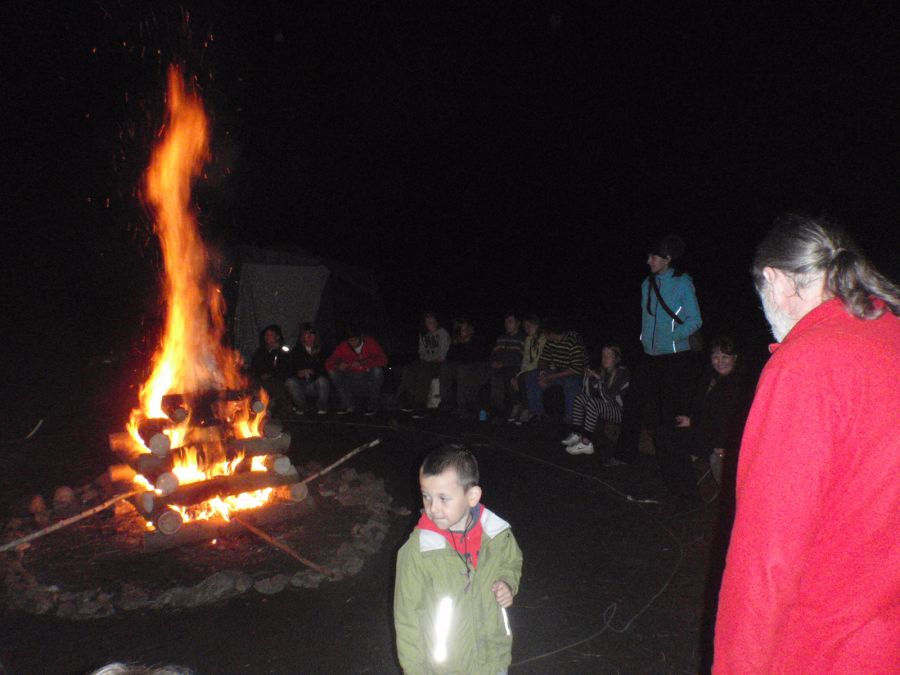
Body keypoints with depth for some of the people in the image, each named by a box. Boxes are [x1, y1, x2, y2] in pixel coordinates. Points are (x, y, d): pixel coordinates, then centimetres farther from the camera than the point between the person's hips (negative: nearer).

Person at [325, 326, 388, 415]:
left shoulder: (370, 342, -11)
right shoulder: (343, 347, -6)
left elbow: (383, 360, -24)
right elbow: (328, 364, -8)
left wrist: (362, 363, -33)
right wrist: (338, 366, -31)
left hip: (369, 380, -2)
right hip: (351, 381, 2)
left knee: (377, 370, -31)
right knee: (332, 372, -16)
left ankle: (373, 405, -11)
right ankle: (348, 405, -4)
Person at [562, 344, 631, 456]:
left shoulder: (622, 373, -13)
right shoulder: (601, 371, 6)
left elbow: (608, 398, -22)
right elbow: (588, 394, 1)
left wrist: (599, 379, -27)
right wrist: (587, 377, -12)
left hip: (620, 412, -7)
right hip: (604, 409, 7)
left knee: (592, 403, -29)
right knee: (580, 398, -12)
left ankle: (586, 443, -30)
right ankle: (576, 434, -18)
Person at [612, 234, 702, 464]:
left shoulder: (682, 283, -8)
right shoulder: (648, 284, 10)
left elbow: (695, 320, -9)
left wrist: (671, 337, -20)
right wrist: (646, 338, 11)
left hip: (675, 358, -6)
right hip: (650, 356, 6)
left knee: (670, 411, 2)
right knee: (634, 401, 5)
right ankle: (625, 455, 16)